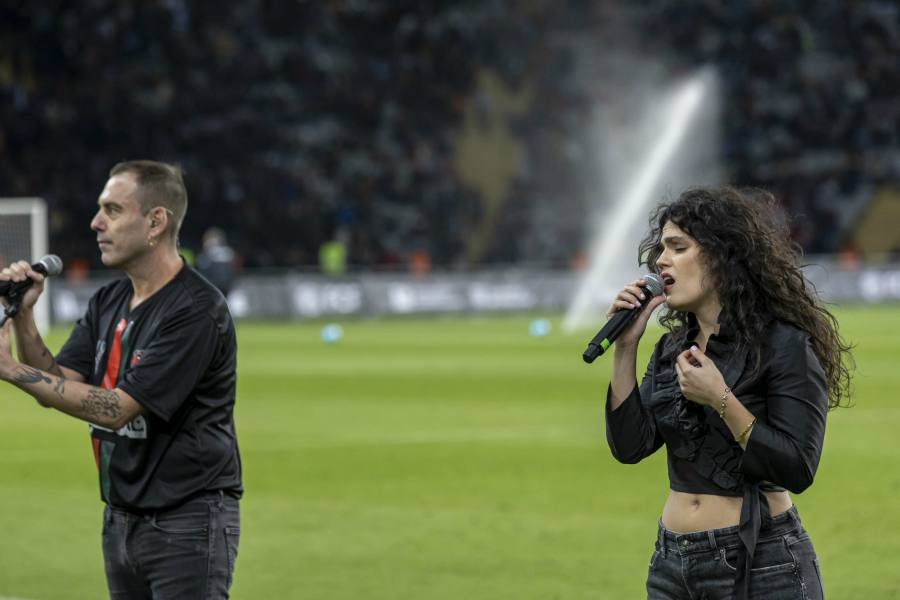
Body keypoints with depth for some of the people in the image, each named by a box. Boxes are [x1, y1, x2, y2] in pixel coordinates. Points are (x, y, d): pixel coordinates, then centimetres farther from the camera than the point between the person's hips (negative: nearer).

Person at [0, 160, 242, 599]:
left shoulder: (197, 311, -17)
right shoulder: (108, 303, 11)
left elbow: (116, 409, -21)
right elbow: (55, 387, 6)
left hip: (188, 525, -8)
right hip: (121, 520, 8)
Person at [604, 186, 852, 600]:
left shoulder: (785, 345, -10)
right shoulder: (672, 349, 9)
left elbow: (799, 471, -16)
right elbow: (630, 446, 0)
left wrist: (720, 401, -22)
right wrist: (625, 346, -5)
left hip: (759, 566, -6)